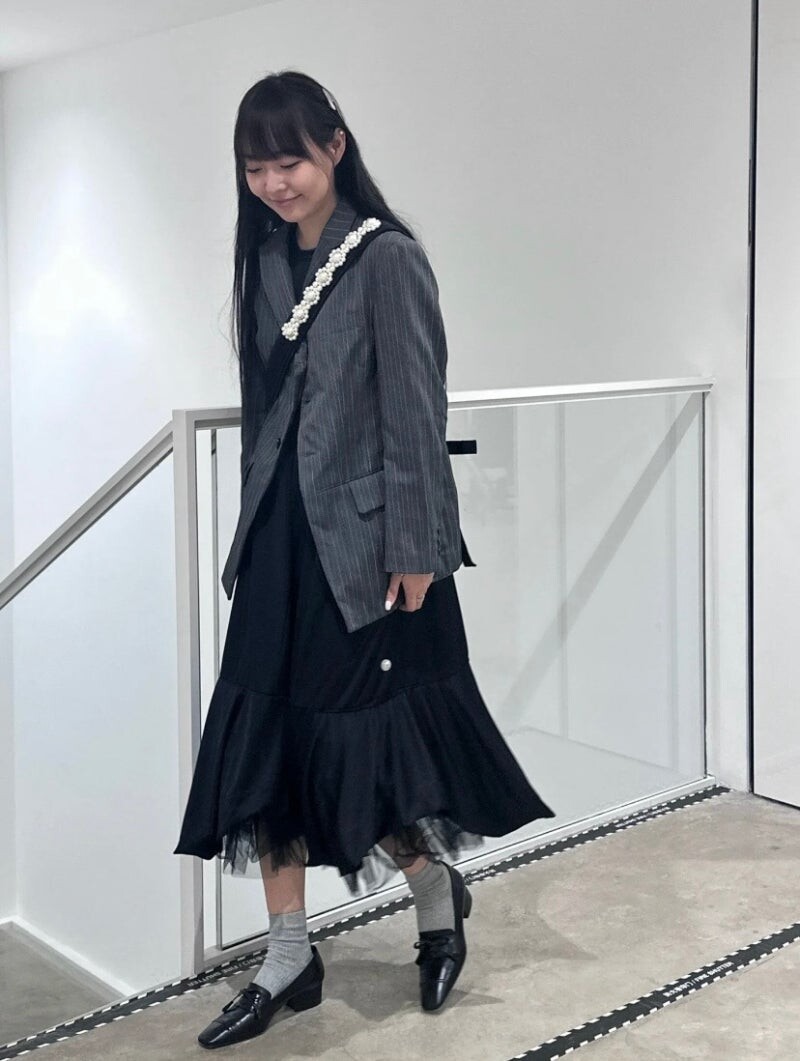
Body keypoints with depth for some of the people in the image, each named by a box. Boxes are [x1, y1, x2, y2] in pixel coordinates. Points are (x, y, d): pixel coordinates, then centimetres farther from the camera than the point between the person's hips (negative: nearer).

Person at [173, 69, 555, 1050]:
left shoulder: (387, 259, -10)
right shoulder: (267, 260, 9)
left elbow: (416, 414, -12)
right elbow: (263, 406, 13)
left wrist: (413, 552, -14)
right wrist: (254, 530, 14)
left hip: (365, 540, -6)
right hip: (283, 538, 7)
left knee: (362, 740, 2)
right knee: (261, 742, 6)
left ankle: (439, 898, 31)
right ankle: (288, 961, 20)